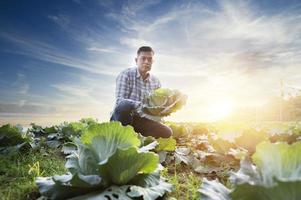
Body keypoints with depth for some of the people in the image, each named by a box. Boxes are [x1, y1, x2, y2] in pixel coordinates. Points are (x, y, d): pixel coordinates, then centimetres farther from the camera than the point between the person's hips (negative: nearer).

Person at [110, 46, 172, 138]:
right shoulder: (126, 74, -7)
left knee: (167, 132, -17)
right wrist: (141, 105, -34)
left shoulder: (156, 82, 6)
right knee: (125, 105, -37)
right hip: (120, 118, -4)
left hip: (141, 119, 4)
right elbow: (120, 101, -19)